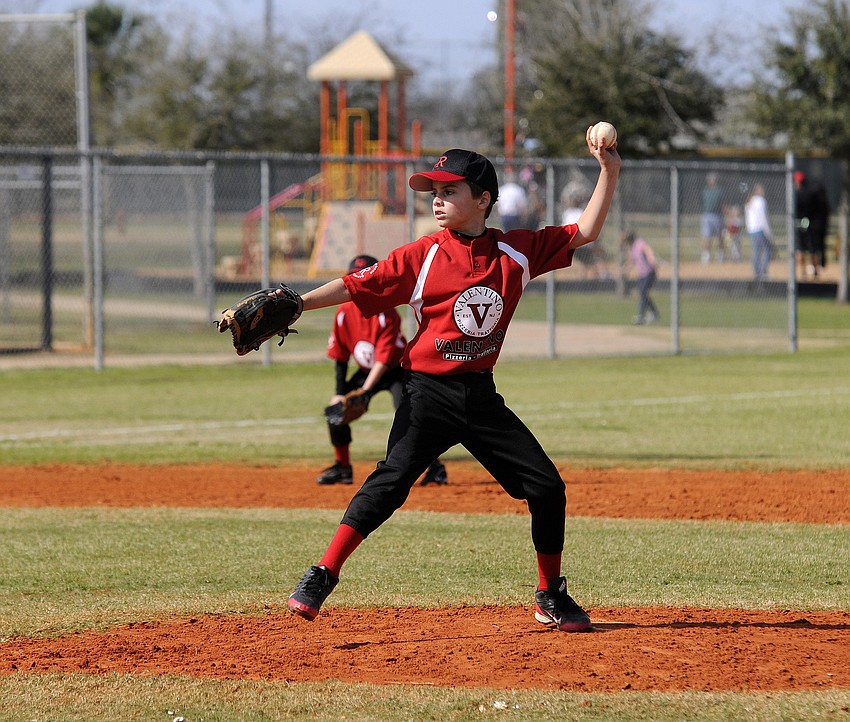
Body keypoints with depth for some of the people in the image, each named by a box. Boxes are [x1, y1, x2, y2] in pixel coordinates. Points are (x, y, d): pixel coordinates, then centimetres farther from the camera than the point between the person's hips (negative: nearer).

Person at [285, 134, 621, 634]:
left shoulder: (516, 251, 4)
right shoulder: (422, 256, -4)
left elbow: (585, 232, 10)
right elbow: (356, 287, -8)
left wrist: (609, 173, -1)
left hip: (482, 395, 3)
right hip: (430, 393, -3)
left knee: (547, 487, 2)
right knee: (392, 481, -20)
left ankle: (551, 597, 18)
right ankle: (322, 576, -16)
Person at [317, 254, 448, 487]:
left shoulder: (387, 315, -26)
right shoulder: (344, 313, -11)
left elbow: (383, 360, -29)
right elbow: (340, 356, -2)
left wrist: (364, 392, -37)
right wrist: (340, 393, -8)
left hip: (397, 370, -5)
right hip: (367, 371, 5)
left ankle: (435, 466, -14)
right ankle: (342, 467, 9)